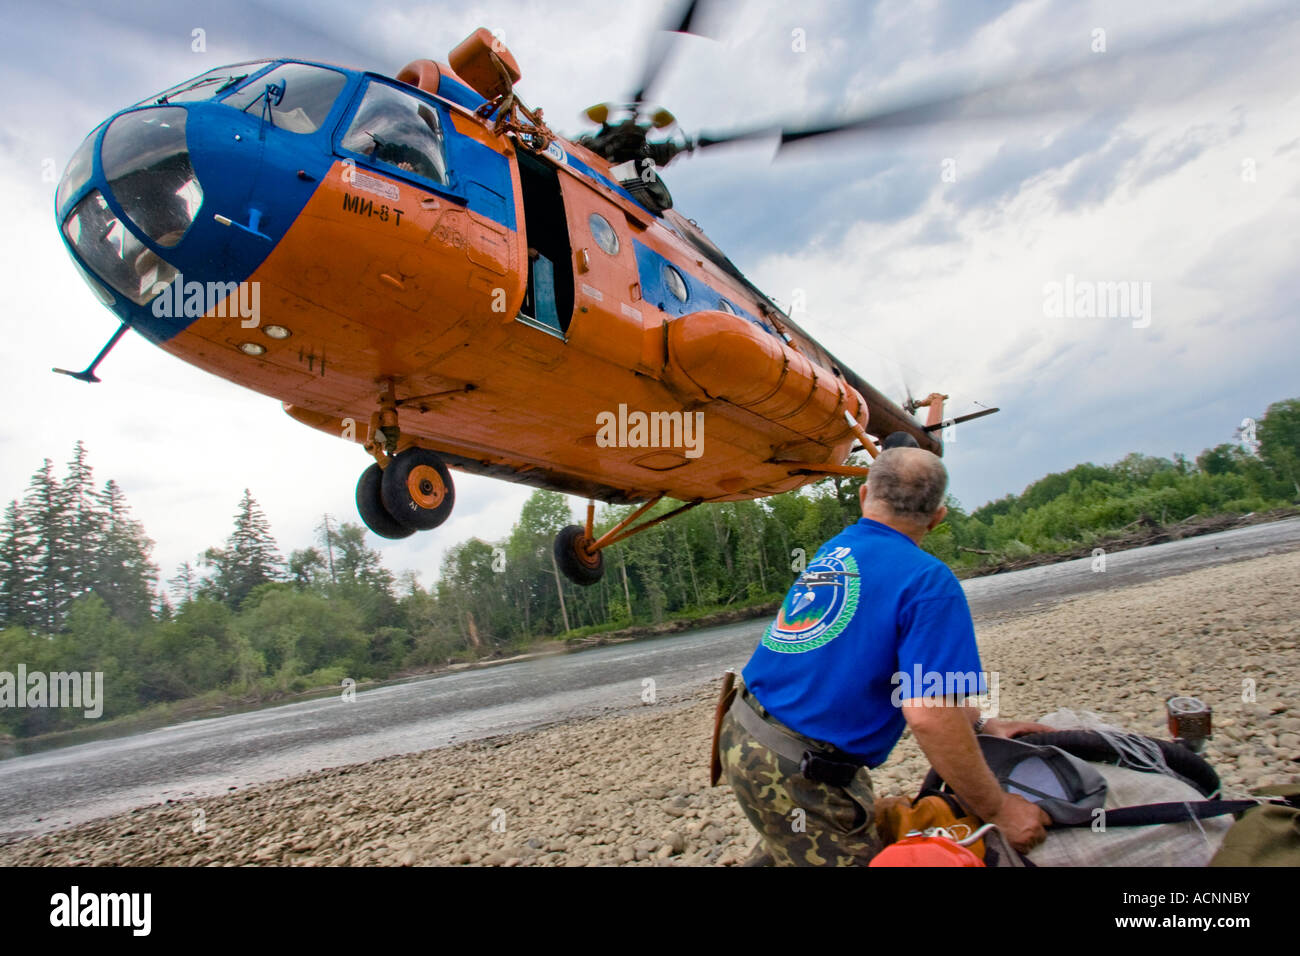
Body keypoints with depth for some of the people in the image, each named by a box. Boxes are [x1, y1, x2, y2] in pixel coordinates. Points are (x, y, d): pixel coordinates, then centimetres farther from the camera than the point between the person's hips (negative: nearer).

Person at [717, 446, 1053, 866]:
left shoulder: (830, 551, 10)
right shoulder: (929, 581, -15)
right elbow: (927, 713, -24)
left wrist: (979, 725, 18)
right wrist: (1000, 812, -11)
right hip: (796, 774, -8)